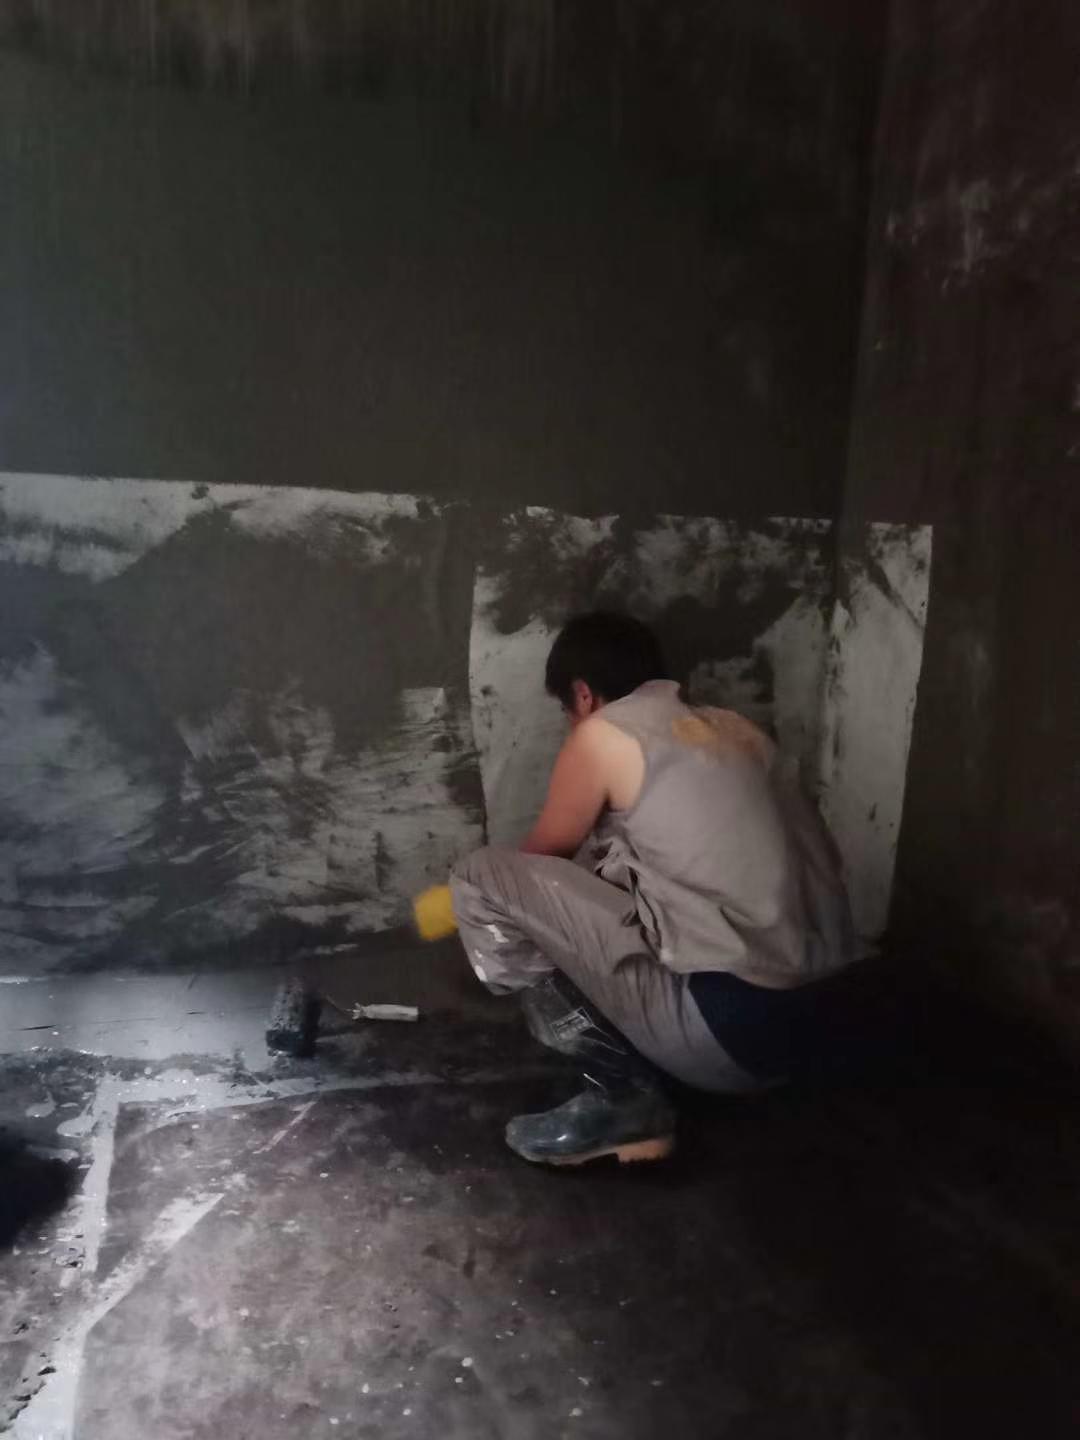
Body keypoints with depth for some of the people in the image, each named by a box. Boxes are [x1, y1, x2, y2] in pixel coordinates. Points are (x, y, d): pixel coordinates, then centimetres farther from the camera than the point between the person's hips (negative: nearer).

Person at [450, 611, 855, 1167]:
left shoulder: (603, 736, -2)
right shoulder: (735, 729, 17)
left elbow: (544, 855, 11)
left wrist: (486, 898, 36)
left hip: (730, 1026, -8)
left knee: (481, 882, -5)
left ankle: (623, 1099, -1)